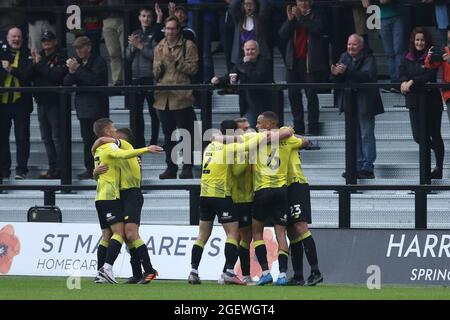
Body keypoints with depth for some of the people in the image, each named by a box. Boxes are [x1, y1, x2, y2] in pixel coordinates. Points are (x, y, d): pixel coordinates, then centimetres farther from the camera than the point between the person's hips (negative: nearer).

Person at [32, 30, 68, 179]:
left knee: (57, 137, -8)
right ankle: (52, 168, 17)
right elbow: (31, 76, 10)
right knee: (46, 137, 11)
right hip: (42, 101, 8)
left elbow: (56, 75, -19)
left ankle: (60, 169, -7)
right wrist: (34, 63, -7)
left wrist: (40, 63, -14)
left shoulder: (60, 57, -6)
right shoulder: (40, 56, 14)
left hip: (55, 101, -8)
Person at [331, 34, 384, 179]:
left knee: (367, 136, -4)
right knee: (354, 137, 10)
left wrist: (346, 71, -38)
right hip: (350, 103, 6)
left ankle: (367, 168, -2)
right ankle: (357, 167, 16)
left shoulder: (368, 59, -10)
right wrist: (335, 73, -19)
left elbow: (366, 76, -27)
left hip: (365, 103, -6)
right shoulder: (345, 57, 9)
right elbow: (336, 80, 6)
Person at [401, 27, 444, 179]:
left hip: (431, 100, -4)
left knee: (435, 135, 3)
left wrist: (412, 81, -24)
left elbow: (430, 76, -18)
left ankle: (439, 168, 14)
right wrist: (405, 81, -19)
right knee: (418, 136, 2)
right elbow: (403, 73, 3)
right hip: (414, 101, 4)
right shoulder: (408, 57, 8)